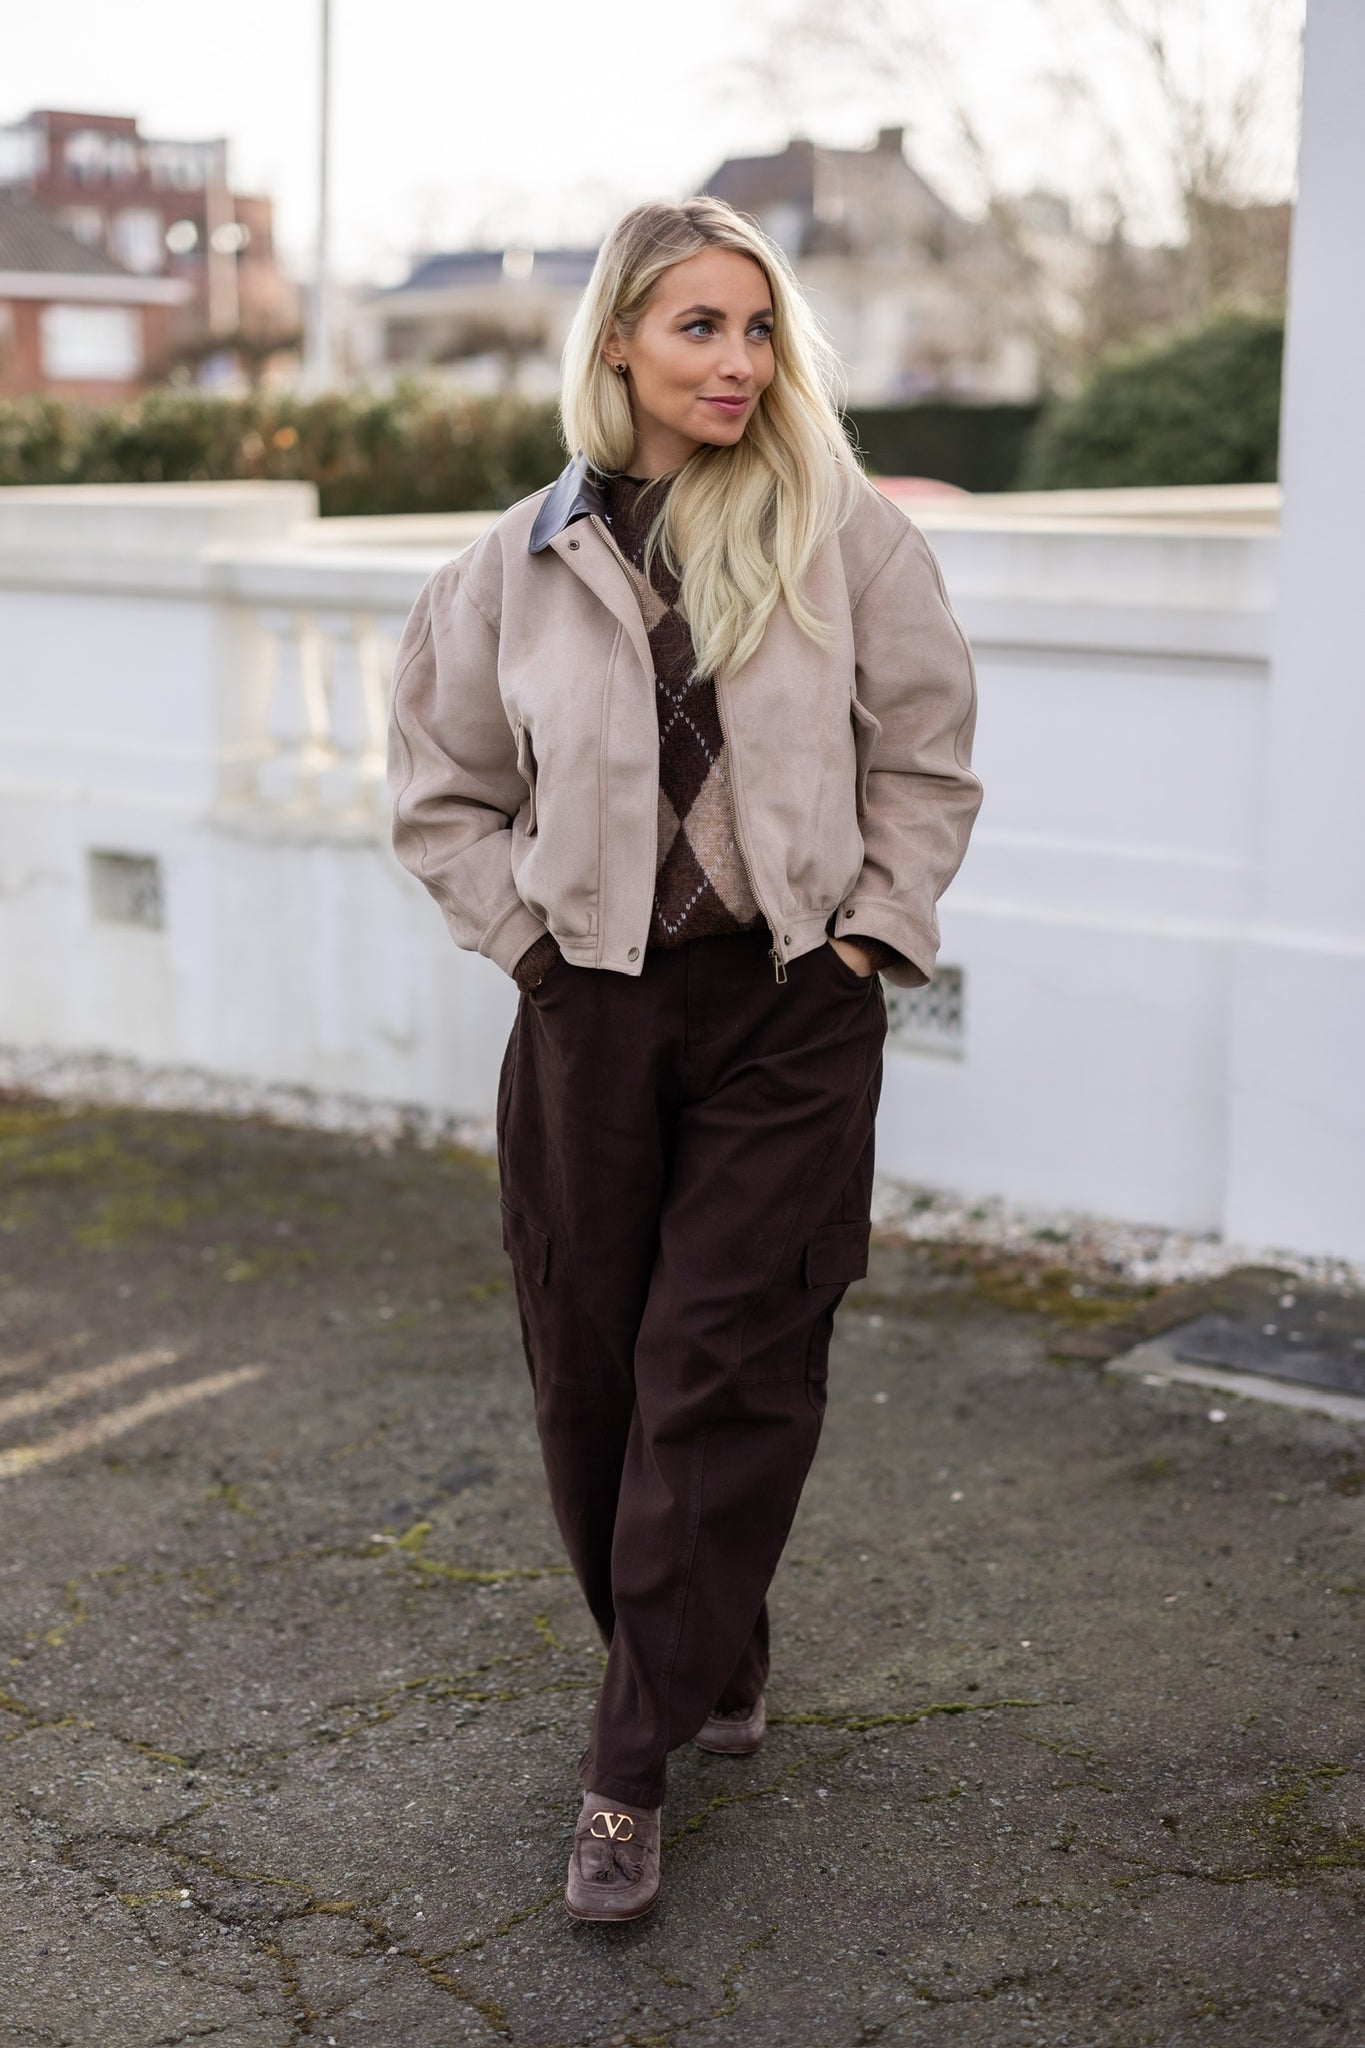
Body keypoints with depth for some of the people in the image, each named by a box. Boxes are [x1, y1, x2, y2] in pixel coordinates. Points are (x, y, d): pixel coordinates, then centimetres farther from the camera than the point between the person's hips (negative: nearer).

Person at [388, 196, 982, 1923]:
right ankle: (711, 1668, 32)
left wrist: (869, 929, -1)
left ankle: (633, 1767, 5)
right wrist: (523, 928, 2)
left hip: (790, 1015, -2)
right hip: (592, 1009, 2)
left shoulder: (847, 535, -3)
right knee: (594, 1374, 9)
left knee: (723, 1373, -4)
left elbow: (927, 755, 5)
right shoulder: (522, 561, 2)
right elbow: (441, 787, 12)